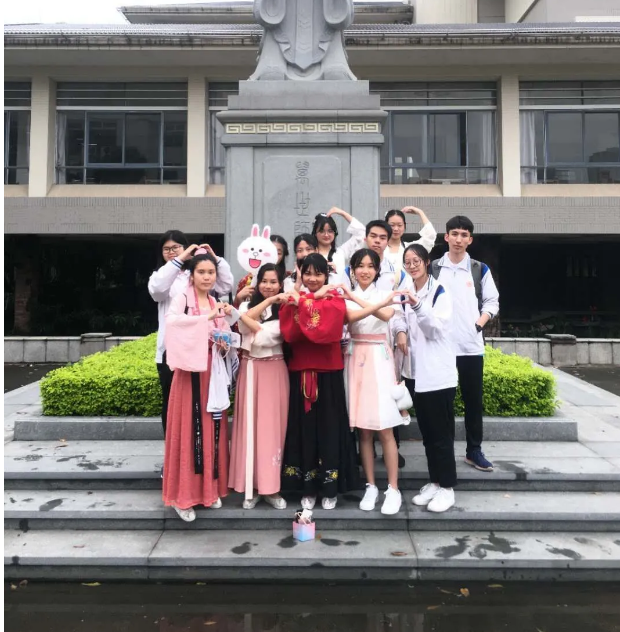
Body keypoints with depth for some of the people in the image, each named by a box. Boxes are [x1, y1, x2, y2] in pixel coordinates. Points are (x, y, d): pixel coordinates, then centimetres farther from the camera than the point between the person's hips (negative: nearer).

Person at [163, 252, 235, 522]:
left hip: (213, 373, 5)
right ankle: (183, 495, 9)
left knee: (213, 429, 8)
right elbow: (172, 321, -26)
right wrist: (209, 317, -28)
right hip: (191, 372, -5)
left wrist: (225, 344, -4)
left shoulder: (218, 303, 13)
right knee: (189, 429, -2)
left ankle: (210, 488, 22)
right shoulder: (182, 298, -4)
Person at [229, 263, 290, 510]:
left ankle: (271, 486, 11)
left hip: (274, 371, -2)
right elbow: (246, 318, -13)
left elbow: (265, 337, -12)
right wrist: (268, 300, -15)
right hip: (250, 370, 2)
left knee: (273, 426, 1)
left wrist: (246, 319, -10)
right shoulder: (247, 305, 10)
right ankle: (251, 486, 12)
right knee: (250, 425, 2)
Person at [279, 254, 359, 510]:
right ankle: (308, 489, 18)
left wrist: (304, 303, -12)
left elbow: (326, 330, -18)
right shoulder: (294, 299, 8)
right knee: (303, 428, 6)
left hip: (328, 373, -2)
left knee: (329, 428, 3)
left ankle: (330, 488, 16)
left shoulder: (335, 300, 1)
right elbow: (289, 333, -9)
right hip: (300, 373, 2)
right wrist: (308, 300, -17)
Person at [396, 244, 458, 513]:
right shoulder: (406, 293, 11)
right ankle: (434, 482, 23)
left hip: (438, 373, -6)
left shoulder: (440, 291, -7)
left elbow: (436, 326, -19)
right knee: (426, 431, 12)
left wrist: (417, 306, -34)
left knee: (441, 432, -1)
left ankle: (447, 487, 10)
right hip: (415, 372, 6)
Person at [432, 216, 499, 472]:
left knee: (473, 400, 7)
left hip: (472, 345, 1)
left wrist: (482, 320, -7)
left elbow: (492, 301, 9)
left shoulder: (480, 269, 7)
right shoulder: (433, 268, 5)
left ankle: (474, 451, 20)